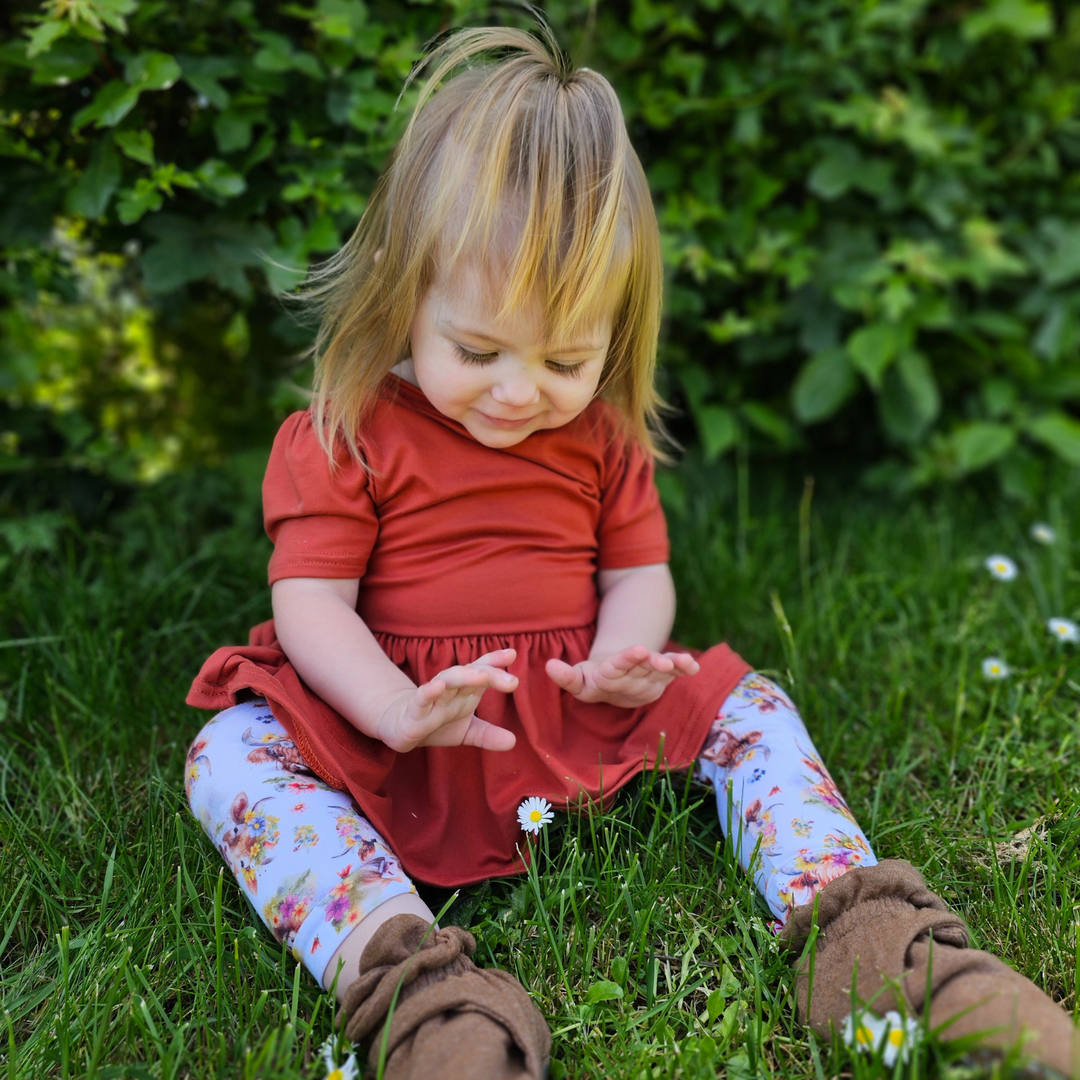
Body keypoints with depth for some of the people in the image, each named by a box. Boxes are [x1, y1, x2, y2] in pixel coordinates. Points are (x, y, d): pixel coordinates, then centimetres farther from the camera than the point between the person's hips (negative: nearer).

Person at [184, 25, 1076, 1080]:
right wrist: (397, 711, -31)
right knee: (232, 757, -30)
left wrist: (623, 657, -16)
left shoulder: (600, 435, 5)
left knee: (744, 705, -9)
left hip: (573, 717, 4)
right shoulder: (340, 436, -7)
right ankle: (414, 985, -49)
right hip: (396, 727, -3)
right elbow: (310, 600, -12)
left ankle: (861, 935, -20)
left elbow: (638, 572, 8)